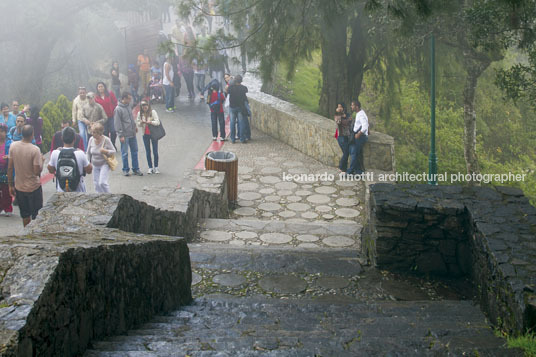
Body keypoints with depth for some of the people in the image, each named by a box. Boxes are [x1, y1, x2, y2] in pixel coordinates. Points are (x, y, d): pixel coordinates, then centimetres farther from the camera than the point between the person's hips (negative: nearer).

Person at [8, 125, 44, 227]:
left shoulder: (13, 146, -8)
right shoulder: (35, 149, -21)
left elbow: (10, 168, -2)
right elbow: (37, 171, -21)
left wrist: (10, 185, 7)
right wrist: (42, 160, -2)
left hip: (19, 187, 4)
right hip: (33, 188, -4)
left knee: (25, 215, 19)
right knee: (36, 215, 11)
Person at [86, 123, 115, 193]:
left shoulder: (106, 140, -16)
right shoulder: (91, 139, -4)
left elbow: (113, 152, -9)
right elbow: (89, 152, 9)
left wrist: (105, 151, -27)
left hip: (104, 164, -5)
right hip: (95, 165, 5)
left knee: (102, 183, -16)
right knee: (96, 183, 4)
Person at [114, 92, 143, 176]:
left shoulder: (128, 106, 7)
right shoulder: (118, 109, -15)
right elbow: (117, 123, -15)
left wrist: (134, 126, 16)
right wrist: (121, 135, -16)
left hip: (132, 134, 7)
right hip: (125, 135, -7)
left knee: (134, 151, 11)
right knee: (125, 153, 2)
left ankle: (136, 169, 20)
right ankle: (125, 169, 15)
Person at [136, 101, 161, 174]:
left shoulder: (153, 112, -9)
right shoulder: (140, 113, 0)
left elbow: (157, 122, -13)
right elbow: (138, 124, 6)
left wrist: (150, 122, -30)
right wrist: (141, 123, -17)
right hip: (145, 135, 3)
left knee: (155, 151, 1)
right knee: (148, 152, 7)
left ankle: (156, 167, 14)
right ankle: (150, 167, 15)